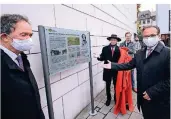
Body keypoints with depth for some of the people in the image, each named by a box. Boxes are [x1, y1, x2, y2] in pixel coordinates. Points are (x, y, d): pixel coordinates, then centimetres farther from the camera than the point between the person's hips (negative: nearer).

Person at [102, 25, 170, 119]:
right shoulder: (139, 54, 3)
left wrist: (152, 92, -18)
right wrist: (112, 65, -5)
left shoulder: (167, 53, -15)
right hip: (144, 97, 5)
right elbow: (129, 65, 4)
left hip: (159, 100, -5)